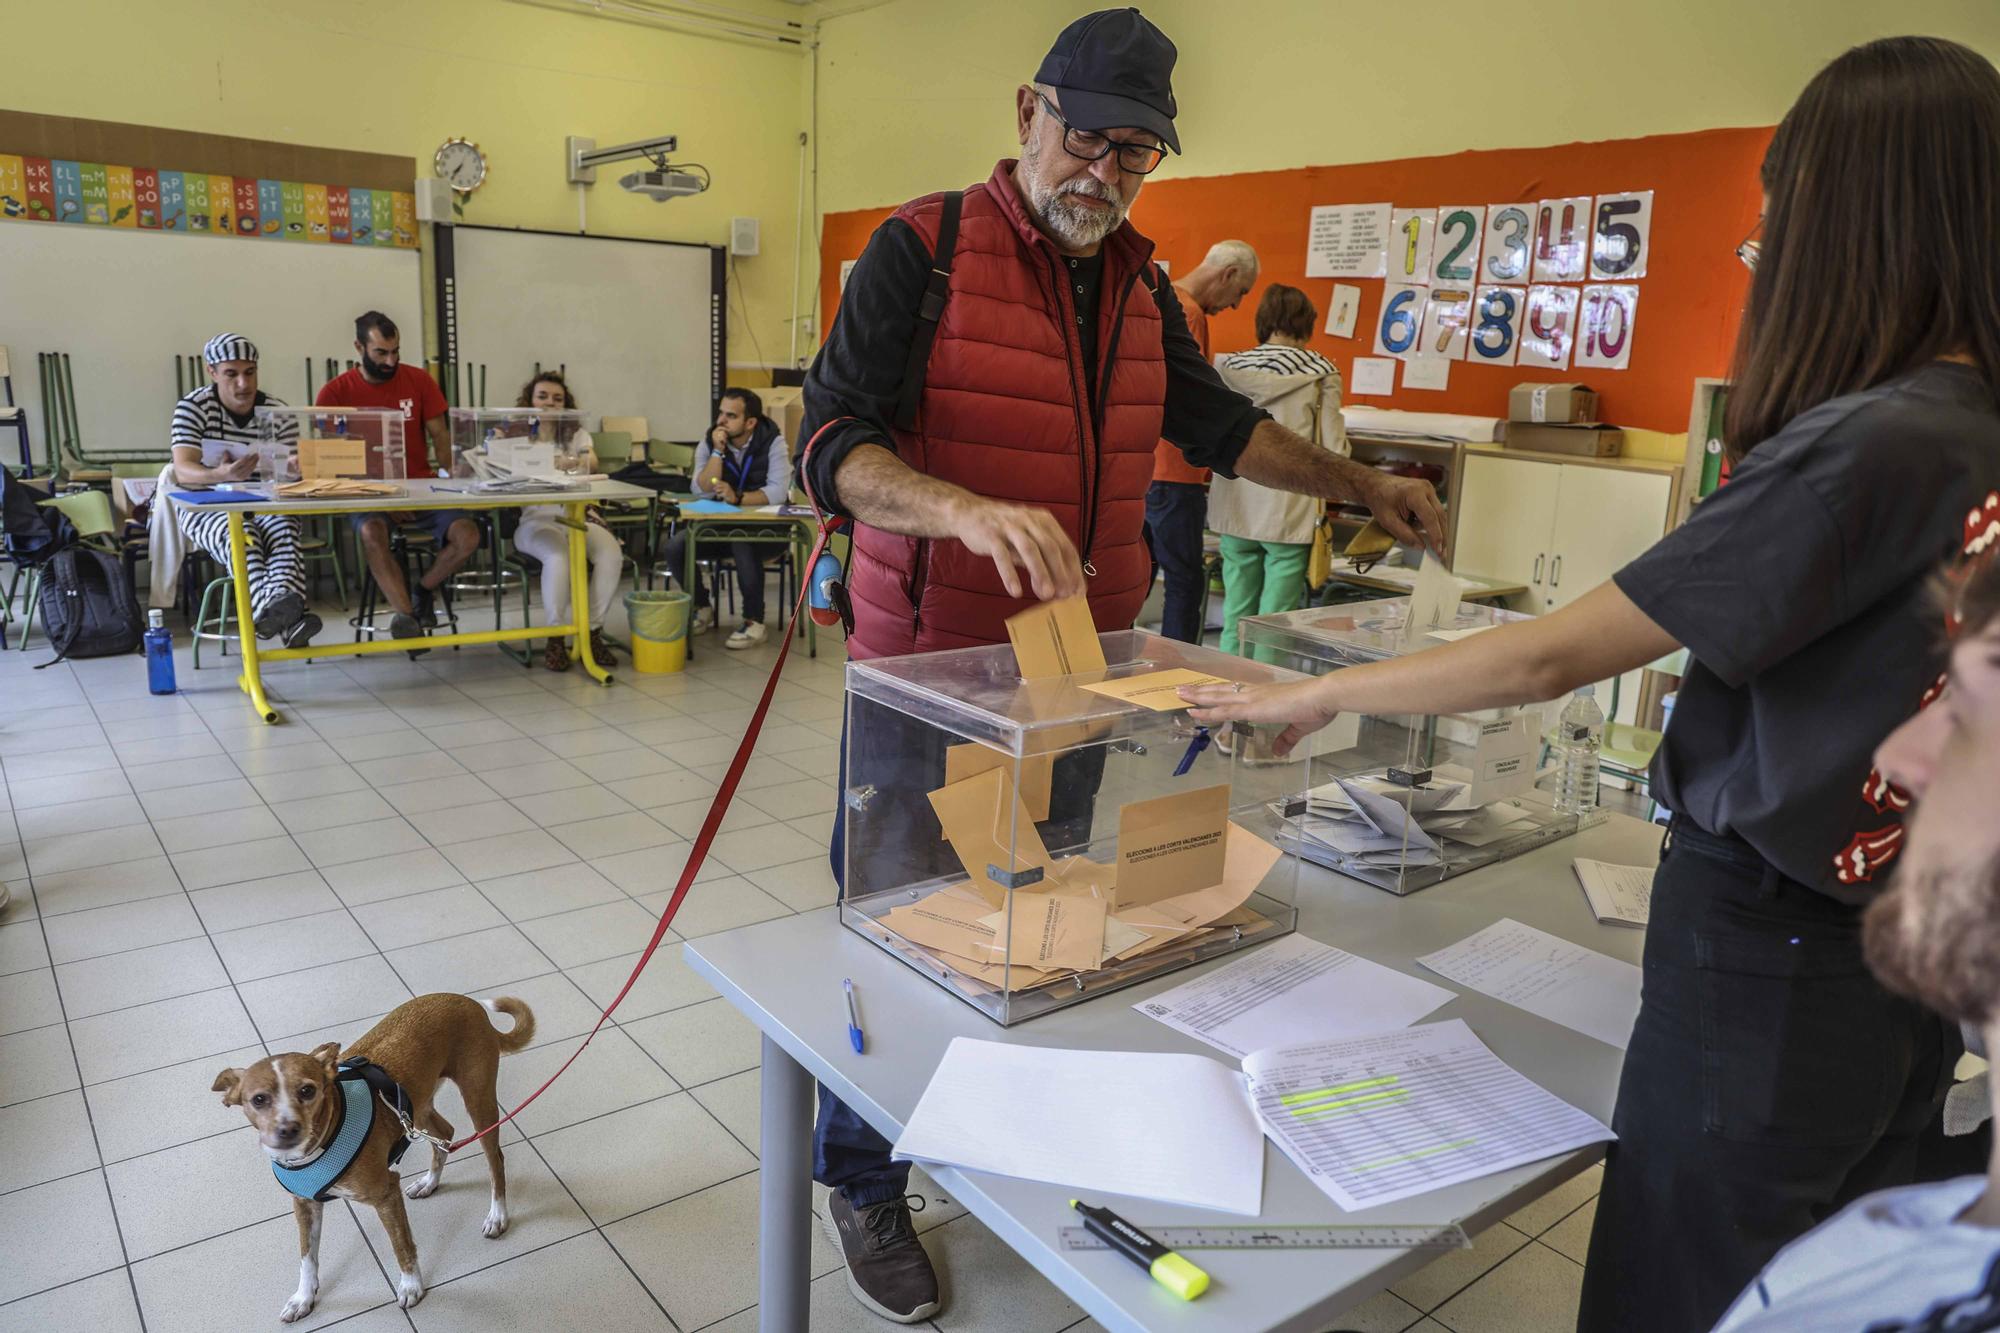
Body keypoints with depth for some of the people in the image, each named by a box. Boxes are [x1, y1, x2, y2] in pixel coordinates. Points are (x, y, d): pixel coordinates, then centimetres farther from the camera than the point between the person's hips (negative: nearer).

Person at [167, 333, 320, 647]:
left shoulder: (278, 412, 2)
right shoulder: (193, 408, -7)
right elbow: (183, 470, -21)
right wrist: (221, 475, -45)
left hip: (263, 507, 3)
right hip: (205, 507, -2)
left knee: (284, 529, -32)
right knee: (239, 531, -36)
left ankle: (281, 609, -59)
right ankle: (277, 614, -63)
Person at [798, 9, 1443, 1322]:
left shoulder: (1140, 283, 11)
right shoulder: (924, 248, -9)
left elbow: (1216, 421, 24)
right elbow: (833, 445, -19)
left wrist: (1362, 484, 22)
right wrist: (971, 509, -37)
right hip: (930, 669, -5)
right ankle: (865, 1186, 27)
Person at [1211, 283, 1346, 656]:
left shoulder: (1229, 368, 3)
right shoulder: (1321, 374, -4)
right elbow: (1334, 448, -3)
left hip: (1237, 508, 3)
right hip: (1290, 511, -3)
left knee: (1236, 615, 11)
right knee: (1276, 622, 2)